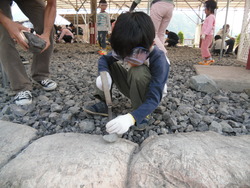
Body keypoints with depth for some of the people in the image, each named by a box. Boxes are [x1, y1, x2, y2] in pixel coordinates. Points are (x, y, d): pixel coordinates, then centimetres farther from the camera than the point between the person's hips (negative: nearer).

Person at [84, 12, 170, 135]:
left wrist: (130, 118, -53)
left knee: (138, 71, -35)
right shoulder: (126, 50, -18)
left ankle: (142, 115, -19)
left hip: (150, 93, -5)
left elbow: (153, 99, -38)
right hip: (135, 90, 5)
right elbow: (104, 59, -6)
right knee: (110, 64, -8)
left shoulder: (159, 61, -34)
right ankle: (104, 103, -4)